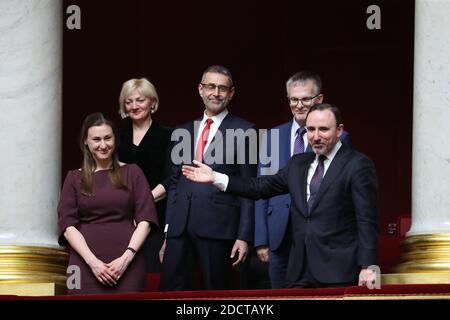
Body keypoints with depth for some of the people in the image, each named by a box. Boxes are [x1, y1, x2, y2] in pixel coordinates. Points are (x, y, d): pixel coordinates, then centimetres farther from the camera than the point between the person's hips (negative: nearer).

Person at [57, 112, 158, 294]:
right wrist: (92, 261, -10)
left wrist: (127, 257, -9)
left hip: (127, 265, 0)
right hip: (86, 264, 0)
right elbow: (67, 224, 2)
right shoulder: (74, 178, 11)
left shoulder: (132, 173, 10)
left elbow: (145, 220, 3)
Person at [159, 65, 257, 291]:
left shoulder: (244, 131, 3)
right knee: (170, 292, 0)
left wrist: (244, 237, -8)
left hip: (218, 227, -4)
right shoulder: (183, 132, 17)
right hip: (180, 227, 4)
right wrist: (167, 232, 12)